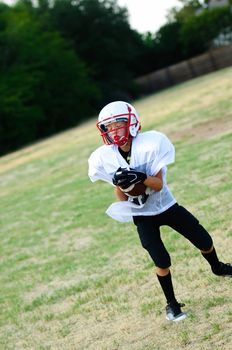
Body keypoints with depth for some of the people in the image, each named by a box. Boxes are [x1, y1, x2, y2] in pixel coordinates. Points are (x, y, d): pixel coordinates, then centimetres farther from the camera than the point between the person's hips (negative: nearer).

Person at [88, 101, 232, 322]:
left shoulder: (150, 144, -23)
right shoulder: (106, 158, -15)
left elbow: (159, 184, -23)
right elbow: (121, 197, -9)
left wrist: (140, 177, -42)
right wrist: (121, 185, -31)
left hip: (166, 205, 0)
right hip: (142, 215, 0)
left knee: (204, 241, 6)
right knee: (162, 262, -10)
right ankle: (171, 303, 14)